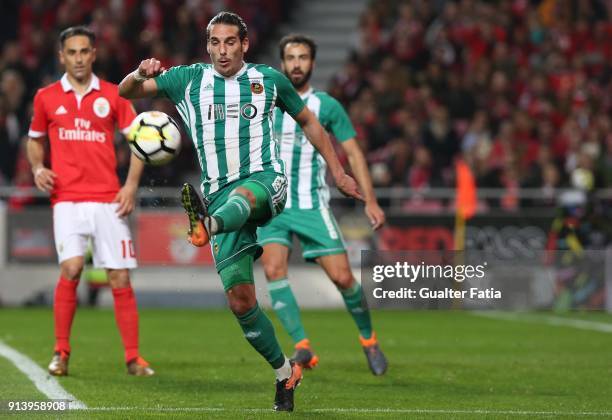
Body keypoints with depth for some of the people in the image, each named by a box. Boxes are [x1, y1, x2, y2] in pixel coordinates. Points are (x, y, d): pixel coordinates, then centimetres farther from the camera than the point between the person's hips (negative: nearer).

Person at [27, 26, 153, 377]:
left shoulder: (112, 95, 6)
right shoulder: (47, 97, 8)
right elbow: (35, 139, 21)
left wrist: (132, 184, -3)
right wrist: (38, 169, 2)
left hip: (108, 199, 1)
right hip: (67, 199, -1)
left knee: (120, 277, -2)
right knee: (71, 267, -19)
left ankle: (134, 358, 7)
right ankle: (61, 352, -6)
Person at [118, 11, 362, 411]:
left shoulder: (268, 79, 9)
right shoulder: (189, 80, 9)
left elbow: (308, 121, 22)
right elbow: (127, 92, 7)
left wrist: (338, 173, 20)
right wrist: (141, 74, -17)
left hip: (266, 180, -2)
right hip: (221, 195, 2)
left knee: (244, 194, -42)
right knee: (240, 298, -5)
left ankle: (207, 225, -75)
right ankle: (285, 372, 9)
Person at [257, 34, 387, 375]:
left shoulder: (327, 106, 1)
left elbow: (353, 153, 3)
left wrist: (370, 201, -5)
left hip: (312, 205, -1)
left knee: (343, 277, -6)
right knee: (274, 269, -20)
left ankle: (368, 338, 18)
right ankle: (302, 347, -18)